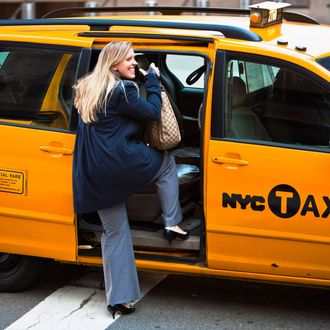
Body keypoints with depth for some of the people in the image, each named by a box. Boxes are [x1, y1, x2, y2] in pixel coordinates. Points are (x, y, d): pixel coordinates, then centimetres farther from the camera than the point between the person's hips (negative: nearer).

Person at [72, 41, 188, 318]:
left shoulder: (87, 89, 14)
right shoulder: (122, 90, -12)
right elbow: (152, 112, -4)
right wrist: (153, 79, 7)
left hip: (95, 176, 7)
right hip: (122, 164, -7)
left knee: (114, 233, 15)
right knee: (166, 163, 24)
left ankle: (119, 299, 16)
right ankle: (172, 224, 19)